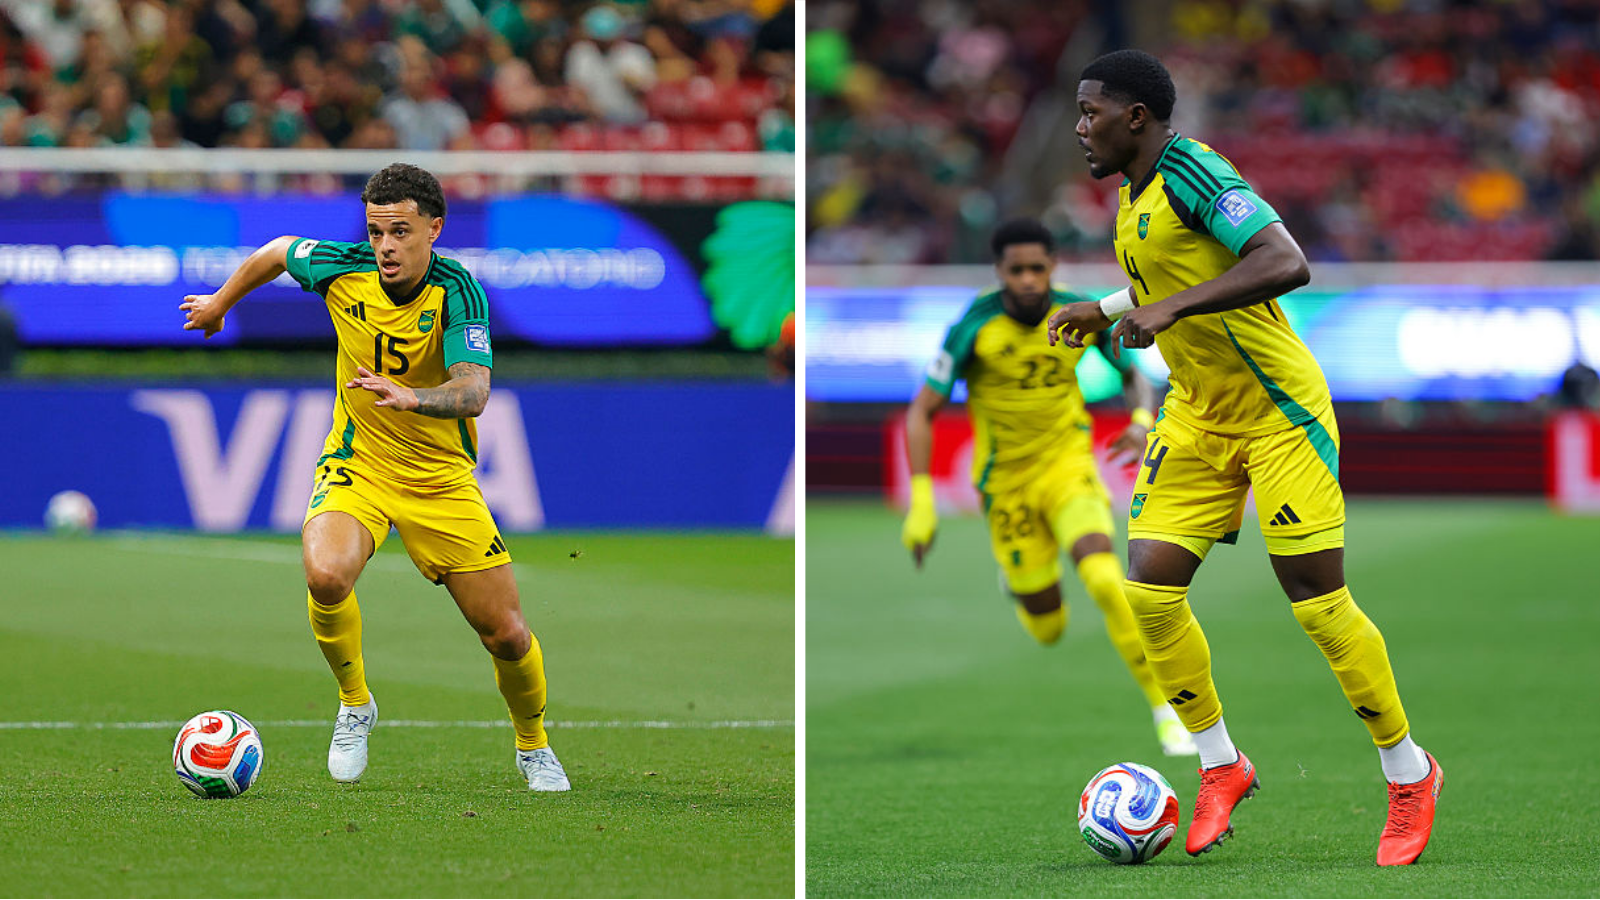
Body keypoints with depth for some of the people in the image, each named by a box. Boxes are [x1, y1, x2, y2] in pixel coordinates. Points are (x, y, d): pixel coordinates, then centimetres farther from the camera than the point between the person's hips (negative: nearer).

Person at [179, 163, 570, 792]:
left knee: (506, 634, -1)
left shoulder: (456, 292, -22)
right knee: (326, 575, -31)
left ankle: (533, 745, 31)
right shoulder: (342, 269, -13)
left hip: (442, 478, -1)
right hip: (357, 464, 1)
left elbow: (473, 392, -35)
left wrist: (411, 397, -54)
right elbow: (277, 252, 9)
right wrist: (220, 303, 24)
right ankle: (354, 704, -2)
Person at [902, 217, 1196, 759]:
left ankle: (1164, 708, -15)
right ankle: (1016, 580, 44)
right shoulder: (975, 327, -19)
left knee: (1104, 580, -27)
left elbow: (1133, 374, 5)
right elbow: (921, 413, -12)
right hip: (1007, 484, 0)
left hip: (1069, 467, 1)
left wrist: (1142, 420, -18)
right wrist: (921, 503, -18)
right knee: (1049, 630, 5)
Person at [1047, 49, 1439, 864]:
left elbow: (1285, 263, -33)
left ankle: (1409, 774, 10)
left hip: (1279, 415, -8)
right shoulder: (1137, 192, 8)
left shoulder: (1190, 173, -20)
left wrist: (1171, 307, -36)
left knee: (1319, 604, -7)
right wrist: (1106, 310, 21)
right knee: (1150, 586, -6)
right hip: (1195, 419, 8)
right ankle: (1220, 765, 10)